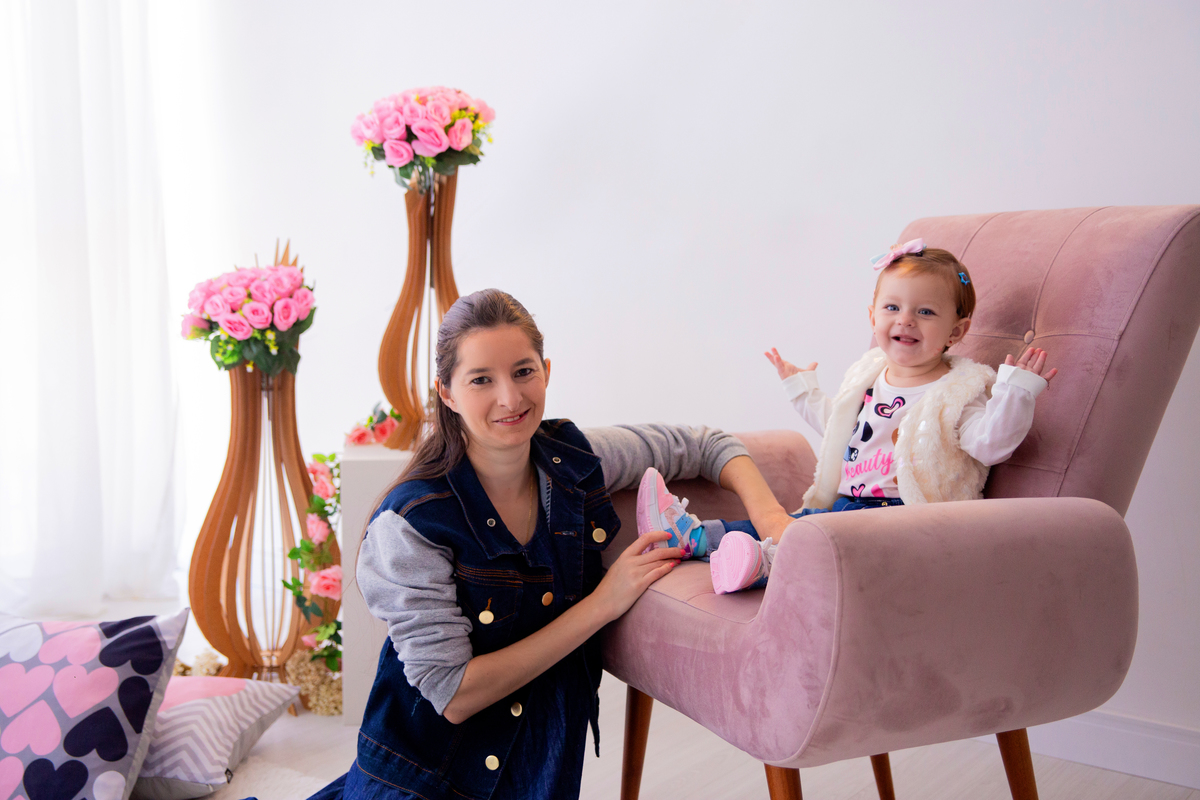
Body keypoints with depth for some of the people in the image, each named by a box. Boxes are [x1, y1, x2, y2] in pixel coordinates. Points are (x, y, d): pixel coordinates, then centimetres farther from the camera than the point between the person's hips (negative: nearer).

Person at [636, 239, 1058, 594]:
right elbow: (836, 423, 33)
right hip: (842, 502, 7)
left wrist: (1016, 391, -28)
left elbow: (991, 443, -16)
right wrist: (801, 388, 39)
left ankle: (768, 560, -49)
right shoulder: (867, 376, 16)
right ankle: (691, 533, -7)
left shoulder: (960, 391, -4)